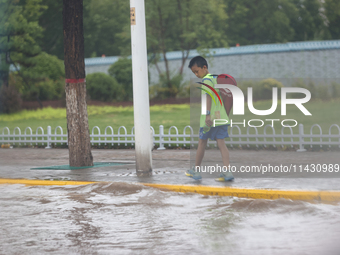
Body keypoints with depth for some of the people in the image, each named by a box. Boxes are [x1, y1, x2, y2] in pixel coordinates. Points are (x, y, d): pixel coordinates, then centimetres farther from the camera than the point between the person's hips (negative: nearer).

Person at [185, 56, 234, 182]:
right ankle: (226, 171, -11)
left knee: (202, 143, 6)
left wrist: (208, 115, -30)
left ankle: (196, 171, 17)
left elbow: (209, 96, -23)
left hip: (210, 118, -8)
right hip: (221, 117, 8)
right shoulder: (216, 78, 17)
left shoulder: (206, 79, -10)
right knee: (221, 143, 1)